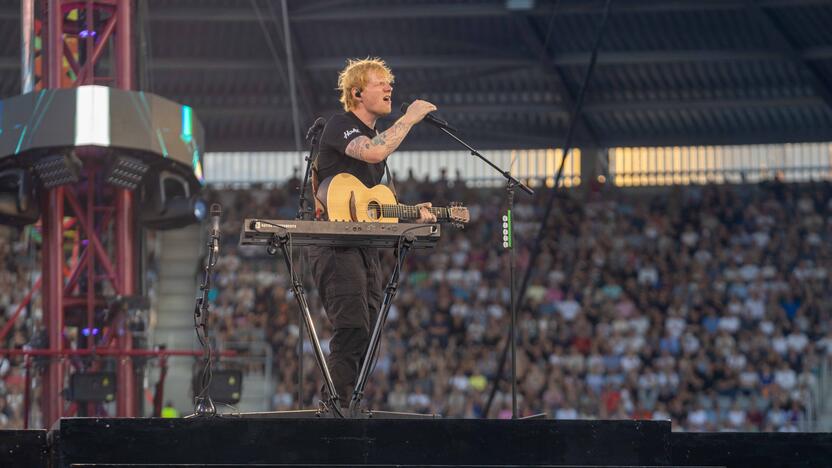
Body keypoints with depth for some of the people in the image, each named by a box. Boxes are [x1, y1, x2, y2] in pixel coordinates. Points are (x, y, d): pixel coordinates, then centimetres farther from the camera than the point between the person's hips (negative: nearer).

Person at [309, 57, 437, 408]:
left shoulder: (377, 136, 22)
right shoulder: (341, 126, -5)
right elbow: (374, 152, -27)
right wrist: (409, 118, -16)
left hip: (365, 246, 9)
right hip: (335, 245, -9)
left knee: (367, 336, 6)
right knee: (352, 330, -19)